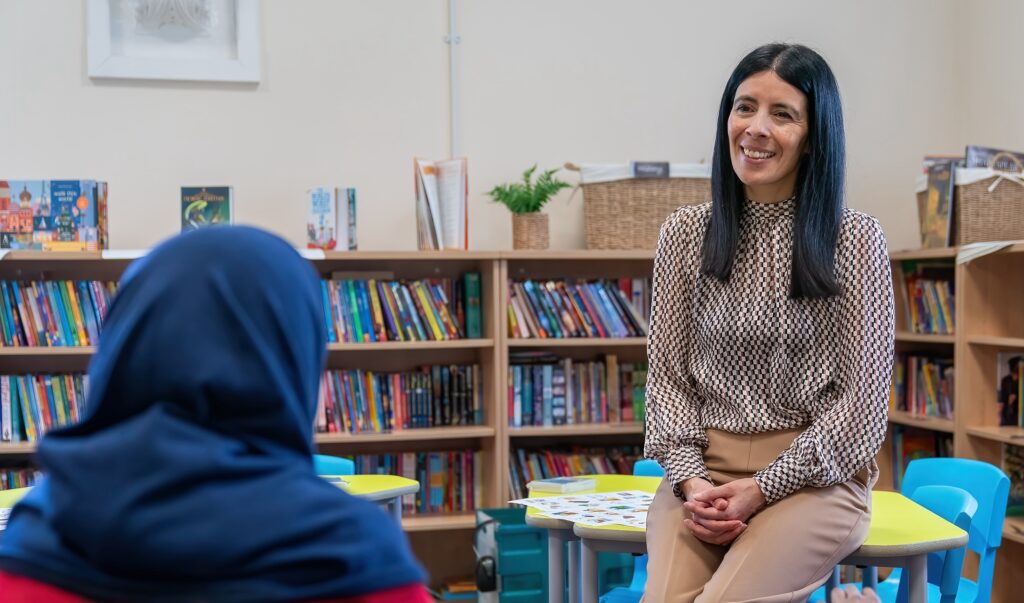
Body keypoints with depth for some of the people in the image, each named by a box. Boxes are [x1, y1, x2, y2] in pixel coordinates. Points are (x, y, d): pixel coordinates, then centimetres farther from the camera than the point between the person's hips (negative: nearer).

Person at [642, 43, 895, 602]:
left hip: (814, 475, -2)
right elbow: (668, 374, 7)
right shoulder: (685, 232, 5)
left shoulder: (856, 239, -4)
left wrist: (762, 489, -11)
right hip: (703, 467, 3)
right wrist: (689, 477, -9)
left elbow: (861, 398, -4)